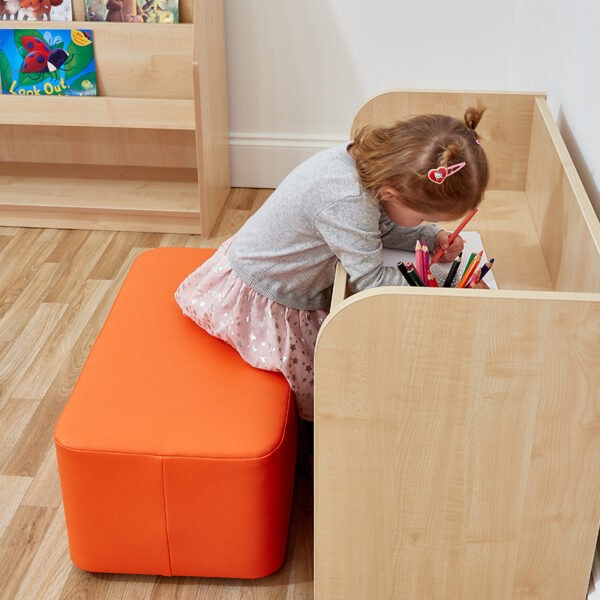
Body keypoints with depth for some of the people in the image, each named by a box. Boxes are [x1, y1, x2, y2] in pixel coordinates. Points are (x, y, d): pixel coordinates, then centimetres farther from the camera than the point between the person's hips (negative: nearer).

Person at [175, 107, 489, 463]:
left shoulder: (368, 159, -15)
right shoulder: (345, 199, -41)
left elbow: (381, 225, 6)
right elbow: (372, 280, -31)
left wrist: (432, 238, -9)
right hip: (258, 302, -9)